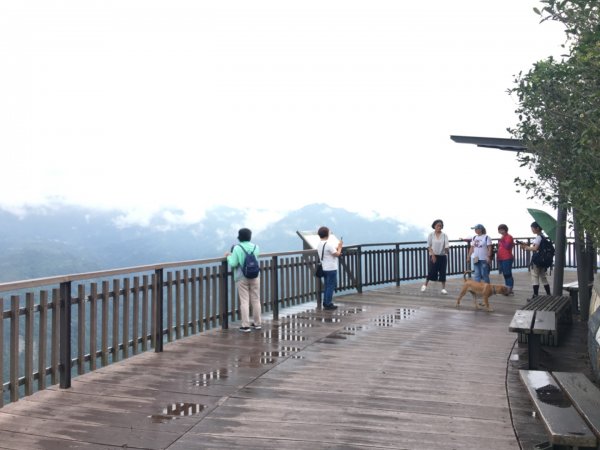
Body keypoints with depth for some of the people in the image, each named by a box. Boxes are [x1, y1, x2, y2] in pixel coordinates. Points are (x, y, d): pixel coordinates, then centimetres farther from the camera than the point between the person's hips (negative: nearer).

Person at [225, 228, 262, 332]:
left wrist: (229, 257, 6)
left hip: (242, 278, -3)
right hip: (255, 277, 3)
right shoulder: (255, 247, 2)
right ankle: (257, 323, 20)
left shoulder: (237, 248, -10)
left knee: (244, 301, 0)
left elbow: (233, 263, -15)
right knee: (256, 300, 11)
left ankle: (245, 325, -1)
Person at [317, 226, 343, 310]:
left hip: (324, 268, 8)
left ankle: (325, 303, 18)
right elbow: (337, 254, -15)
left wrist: (337, 247, 12)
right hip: (331, 269, -8)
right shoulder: (329, 244, -20)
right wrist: (339, 247, -1)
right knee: (331, 286, -1)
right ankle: (328, 304, 2)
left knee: (327, 286, 16)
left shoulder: (319, 245, 8)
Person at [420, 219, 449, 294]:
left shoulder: (444, 235, 0)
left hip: (442, 256, 1)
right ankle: (425, 285, 19)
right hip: (433, 256, -1)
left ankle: (443, 288, 9)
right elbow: (429, 246, -2)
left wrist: (446, 249, -30)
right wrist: (432, 255, -11)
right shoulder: (431, 234, -2)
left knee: (443, 272, 2)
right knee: (432, 271, -2)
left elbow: (447, 245, -7)